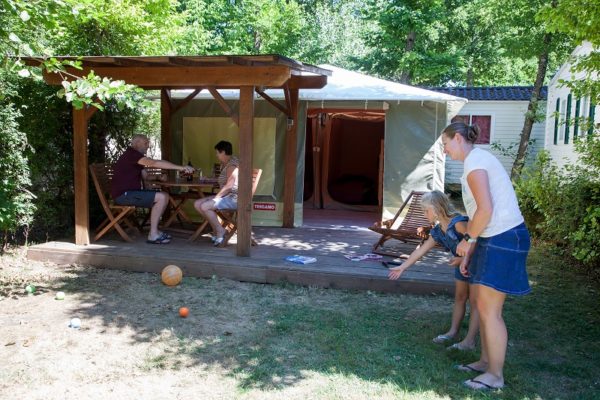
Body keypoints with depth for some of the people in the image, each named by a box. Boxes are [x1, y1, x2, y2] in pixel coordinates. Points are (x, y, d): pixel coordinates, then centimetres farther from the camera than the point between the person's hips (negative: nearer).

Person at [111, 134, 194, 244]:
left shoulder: (134, 156, 22)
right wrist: (180, 168, -30)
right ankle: (153, 235, -16)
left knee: (164, 196, 4)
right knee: (161, 197, -20)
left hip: (129, 193, 10)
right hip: (123, 194, -10)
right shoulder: (131, 154, -13)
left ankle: (154, 230, 5)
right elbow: (154, 163, -26)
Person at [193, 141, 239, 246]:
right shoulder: (225, 164, 19)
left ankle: (220, 230, -10)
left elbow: (229, 185, -22)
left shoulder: (232, 164, -14)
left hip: (234, 198, -11)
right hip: (227, 196, 11)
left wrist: (216, 198, -18)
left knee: (204, 206, -26)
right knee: (197, 204, 1)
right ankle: (216, 229, 1)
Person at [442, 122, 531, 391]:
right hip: (494, 238, 10)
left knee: (489, 309, -2)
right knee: (478, 299, 17)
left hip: (503, 239, -10)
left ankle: (495, 376, 11)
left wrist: (467, 239, -8)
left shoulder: (474, 162, -14)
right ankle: (486, 361, 30)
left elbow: (485, 210, -23)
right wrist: (470, 251, 18)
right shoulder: (480, 160, 18)